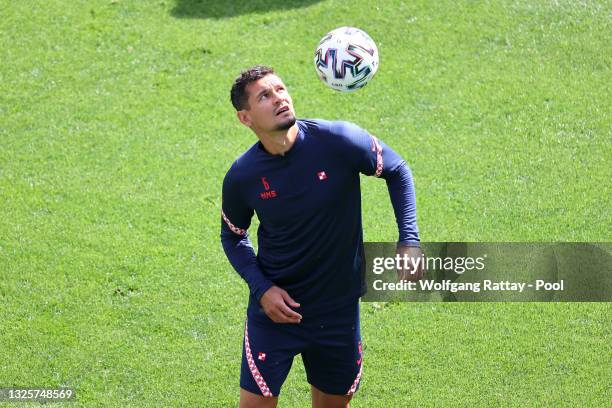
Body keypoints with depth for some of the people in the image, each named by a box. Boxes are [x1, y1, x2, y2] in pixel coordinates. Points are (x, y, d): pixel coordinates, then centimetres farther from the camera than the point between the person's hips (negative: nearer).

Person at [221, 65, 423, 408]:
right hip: (277, 309, -1)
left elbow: (398, 172, -1)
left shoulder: (339, 141, -18)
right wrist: (262, 289, -10)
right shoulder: (241, 177, -14)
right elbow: (233, 236, 5)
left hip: (339, 310, 1)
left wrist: (409, 241, -9)